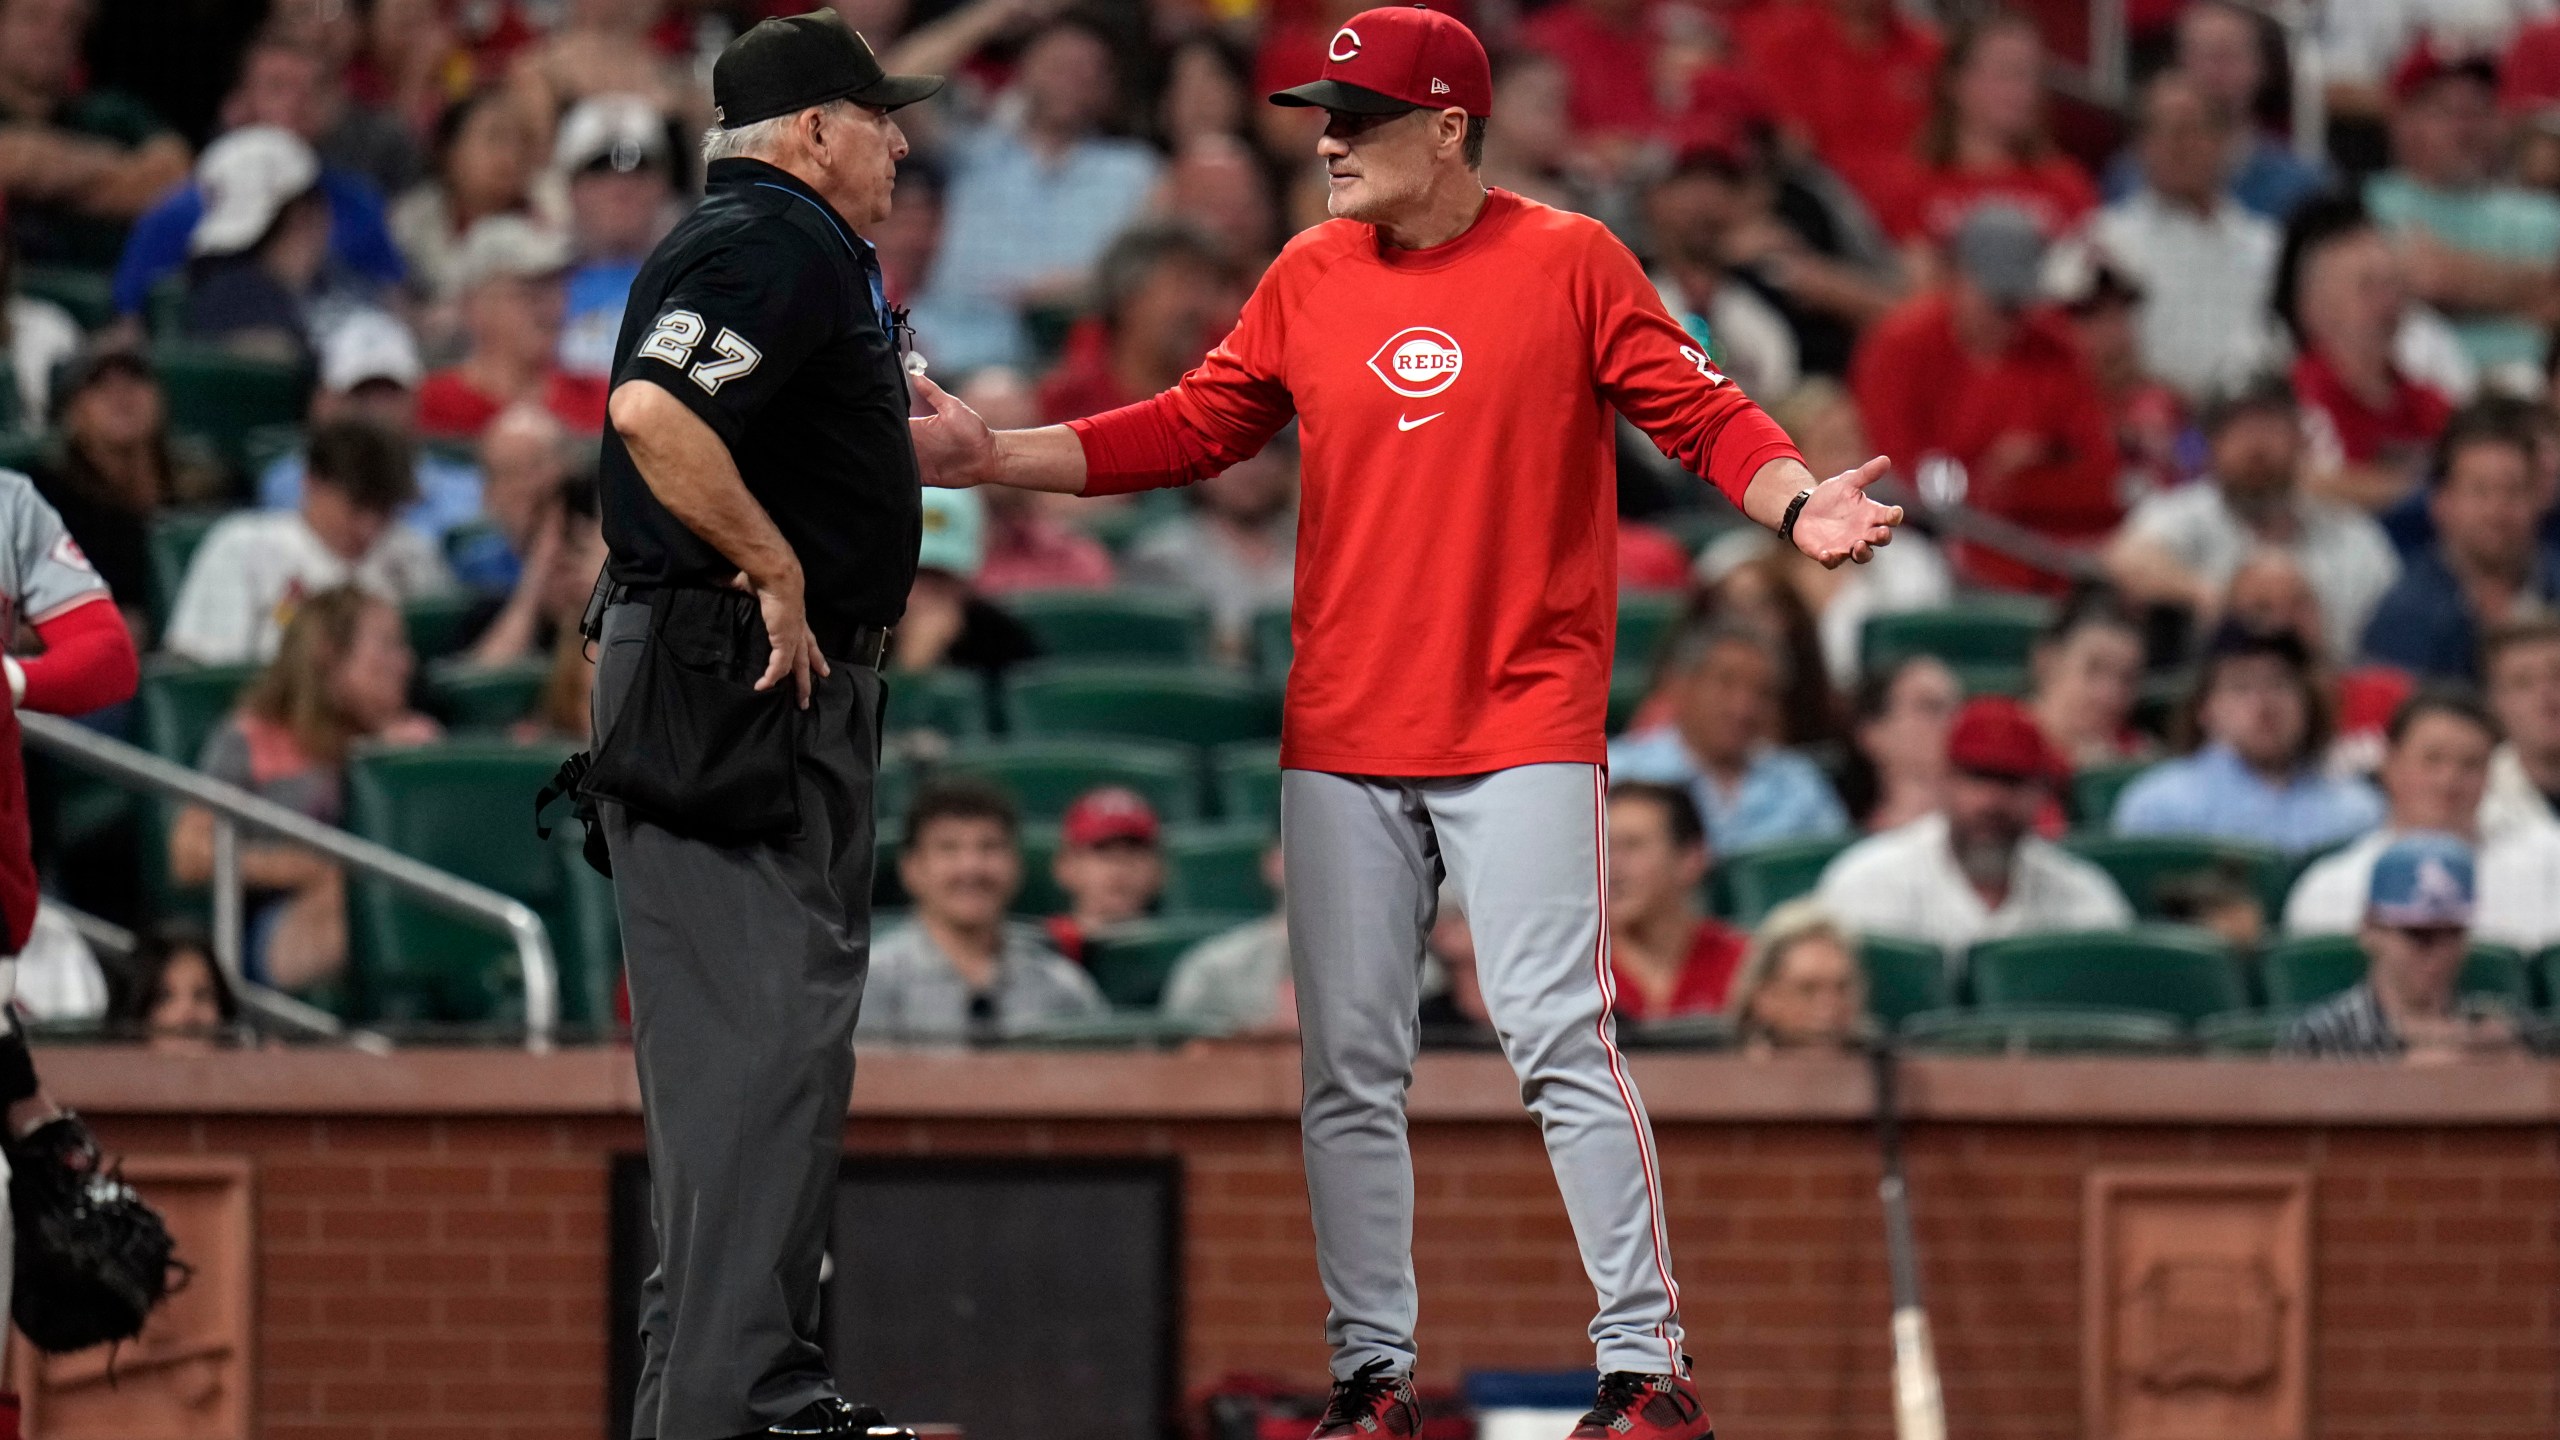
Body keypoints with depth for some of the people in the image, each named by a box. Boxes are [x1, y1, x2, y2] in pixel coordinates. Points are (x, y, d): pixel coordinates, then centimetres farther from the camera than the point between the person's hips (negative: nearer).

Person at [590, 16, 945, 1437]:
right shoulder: (774, 244, -14)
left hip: (790, 676, 11)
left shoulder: (777, 242, 20)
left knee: (778, 1026, 15)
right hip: (732, 680, -11)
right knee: (762, 1035, -14)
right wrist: (777, 571, -23)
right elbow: (652, 412, -29)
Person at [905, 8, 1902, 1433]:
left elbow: (1697, 410, -4)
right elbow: (1191, 431, 15)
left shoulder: (1569, 260, -3)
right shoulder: (1310, 279, 9)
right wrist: (993, 455, 8)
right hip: (1343, 730, 5)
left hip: (1525, 723, -5)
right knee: (1351, 1070, 4)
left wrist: (1799, 503, -23)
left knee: (1560, 1040, -11)